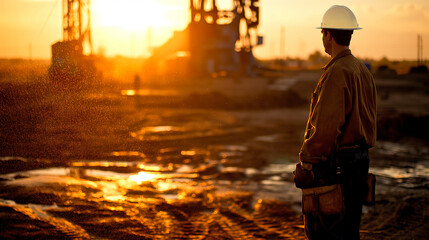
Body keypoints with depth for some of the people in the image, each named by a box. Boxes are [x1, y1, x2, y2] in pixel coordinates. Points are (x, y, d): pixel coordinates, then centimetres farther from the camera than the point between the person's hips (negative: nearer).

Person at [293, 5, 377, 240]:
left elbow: (327, 126, -23)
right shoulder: (364, 71, 12)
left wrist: (306, 163, -17)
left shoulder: (336, 73, -18)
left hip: (334, 165, -10)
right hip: (360, 159, 10)